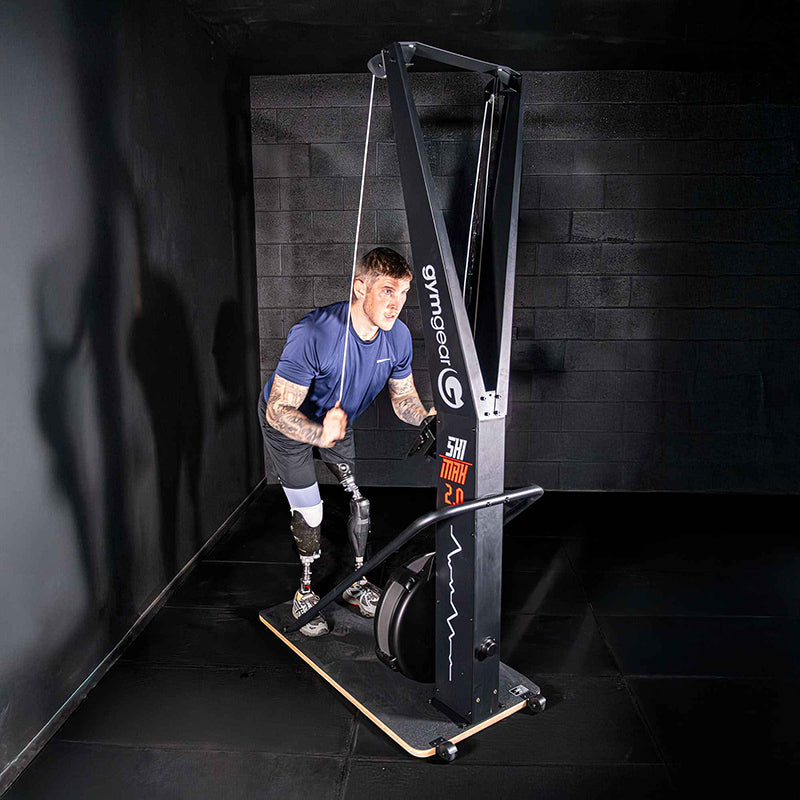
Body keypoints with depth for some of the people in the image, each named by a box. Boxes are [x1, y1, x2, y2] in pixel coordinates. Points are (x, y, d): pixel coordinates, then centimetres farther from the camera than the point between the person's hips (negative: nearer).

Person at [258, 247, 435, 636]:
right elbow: (279, 409, -36)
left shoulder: (398, 336, -20)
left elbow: (403, 397, -6)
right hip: (289, 424, -5)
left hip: (338, 420, 5)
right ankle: (305, 591, 22)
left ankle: (356, 582, 26)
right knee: (308, 512, -3)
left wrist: (427, 417, -28)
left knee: (361, 498, 5)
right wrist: (320, 434, -55)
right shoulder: (313, 334, -39)